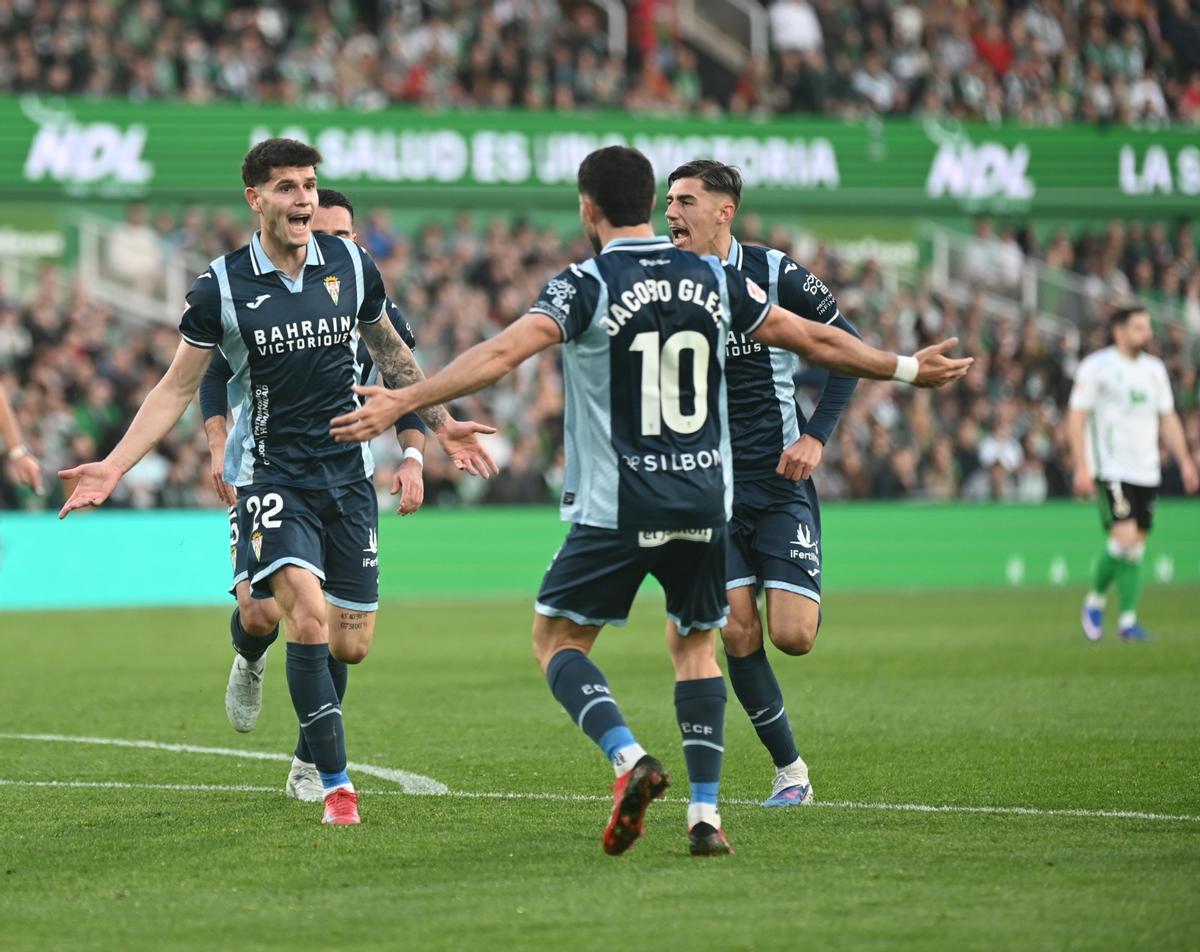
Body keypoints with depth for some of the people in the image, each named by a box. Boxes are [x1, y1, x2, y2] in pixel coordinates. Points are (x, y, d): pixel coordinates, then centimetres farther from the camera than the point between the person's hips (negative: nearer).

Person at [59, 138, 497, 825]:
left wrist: (442, 424, 20)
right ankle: (337, 782, -14)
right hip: (271, 475, -4)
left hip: (346, 471, 4)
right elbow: (178, 389, 2)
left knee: (352, 646, 2)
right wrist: (114, 466, -7)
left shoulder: (351, 265, 2)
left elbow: (391, 352, 20)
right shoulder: (223, 286, -6)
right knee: (309, 617, -22)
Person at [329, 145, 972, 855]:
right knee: (696, 644, 18)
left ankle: (630, 759, -15)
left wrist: (404, 401, -21)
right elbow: (815, 339, 12)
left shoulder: (587, 286, -8)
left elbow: (502, 354, -21)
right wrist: (905, 368, 26)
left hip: (616, 509, -4)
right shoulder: (714, 279, 5)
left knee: (558, 640, 8)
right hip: (705, 503, 4)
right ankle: (706, 814, 9)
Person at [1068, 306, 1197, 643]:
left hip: (1147, 472, 6)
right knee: (1125, 537, -17)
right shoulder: (1096, 366, -5)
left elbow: (1168, 418, 19)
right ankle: (1095, 600, 5)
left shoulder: (1154, 369, 13)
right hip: (1112, 471, -6)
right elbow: (1076, 417, -6)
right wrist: (1081, 467, -14)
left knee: (1137, 546, 4)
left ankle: (1128, 620, 8)